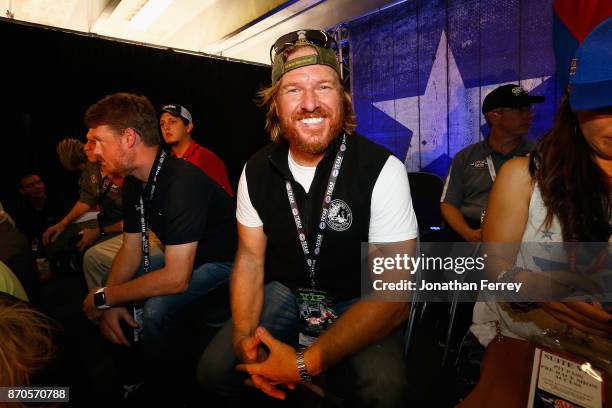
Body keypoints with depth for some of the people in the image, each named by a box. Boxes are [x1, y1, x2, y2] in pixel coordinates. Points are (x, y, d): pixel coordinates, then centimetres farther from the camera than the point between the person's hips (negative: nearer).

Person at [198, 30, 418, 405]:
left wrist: (306, 364, -31)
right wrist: (244, 337, -19)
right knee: (215, 368, -11)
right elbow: (250, 257, 1)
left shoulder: (383, 170, -21)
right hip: (286, 292, 4)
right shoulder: (256, 171, -6)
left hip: (359, 304, -3)